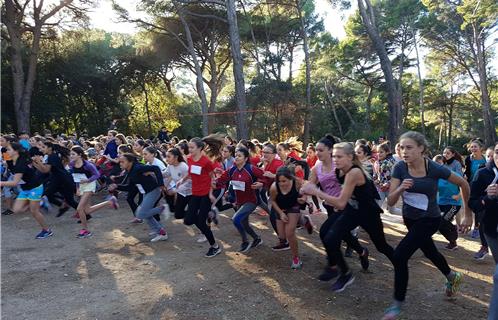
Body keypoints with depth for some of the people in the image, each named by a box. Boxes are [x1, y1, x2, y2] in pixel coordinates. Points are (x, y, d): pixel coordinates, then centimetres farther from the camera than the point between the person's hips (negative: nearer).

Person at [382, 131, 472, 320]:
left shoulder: (435, 169, -24)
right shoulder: (399, 168, -16)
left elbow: (463, 184, -7)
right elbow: (390, 202, -16)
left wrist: (467, 214, -2)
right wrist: (400, 189, -37)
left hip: (429, 220, -5)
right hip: (410, 219, 5)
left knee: (399, 256, -17)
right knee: (429, 251, 27)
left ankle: (398, 304, 2)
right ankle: (453, 277, 59)